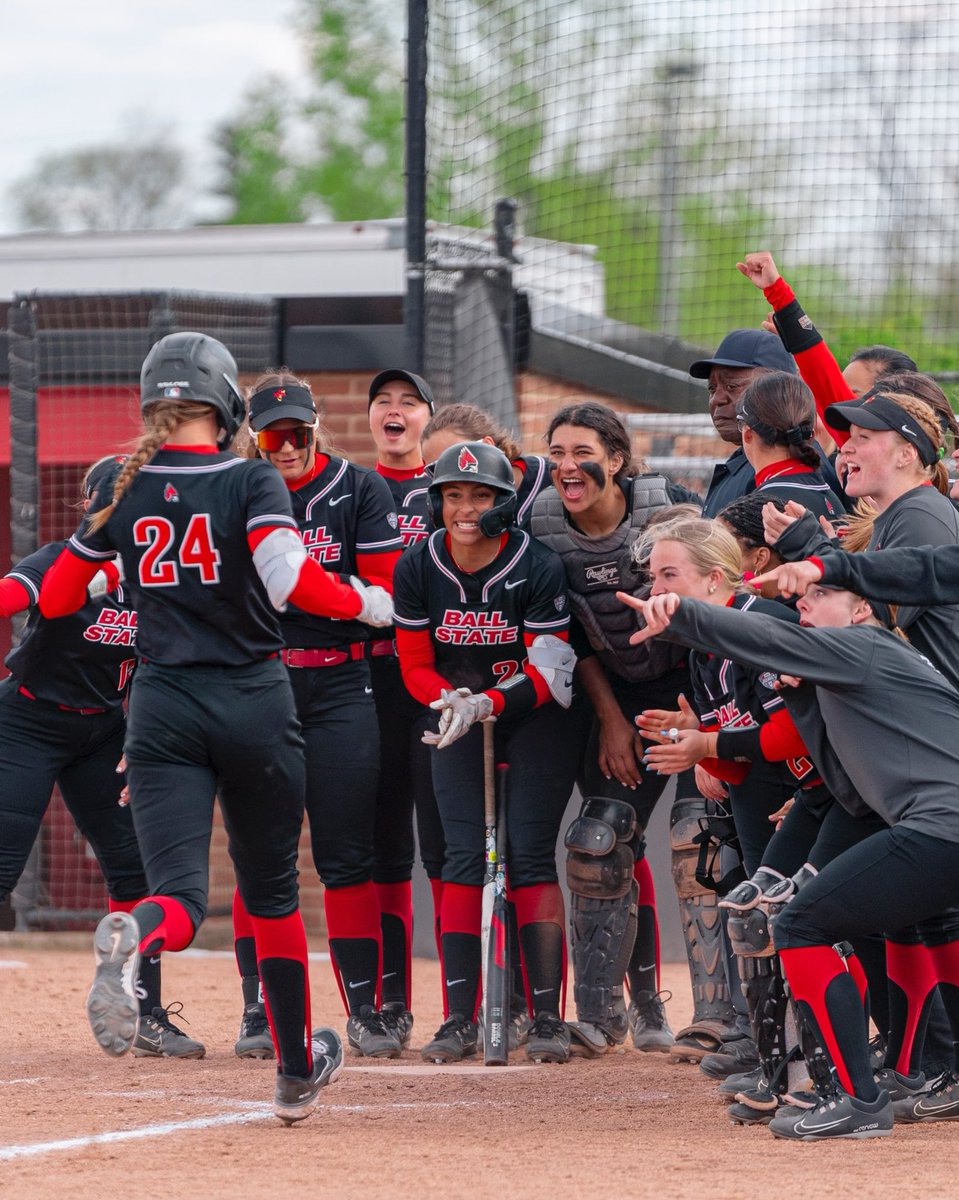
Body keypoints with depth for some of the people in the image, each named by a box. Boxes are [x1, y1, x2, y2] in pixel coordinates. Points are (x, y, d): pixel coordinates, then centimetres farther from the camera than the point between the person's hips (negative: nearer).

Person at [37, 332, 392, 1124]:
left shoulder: (125, 490, 4)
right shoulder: (250, 480, -6)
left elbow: (55, 598, 11)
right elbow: (291, 578, -21)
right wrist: (366, 604, -4)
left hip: (163, 704, 1)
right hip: (255, 702, -1)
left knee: (181, 898, -7)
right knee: (272, 890, 17)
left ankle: (133, 940, -45)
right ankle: (297, 1070, 23)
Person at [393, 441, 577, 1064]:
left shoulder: (539, 568, -19)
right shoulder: (418, 568, -9)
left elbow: (548, 674, -17)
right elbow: (415, 662, -3)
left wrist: (486, 704, -31)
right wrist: (448, 699, -23)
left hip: (531, 716, -3)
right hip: (459, 716, 3)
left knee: (531, 857, -10)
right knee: (464, 858, -5)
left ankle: (548, 1016, -8)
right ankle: (460, 1018, -4)